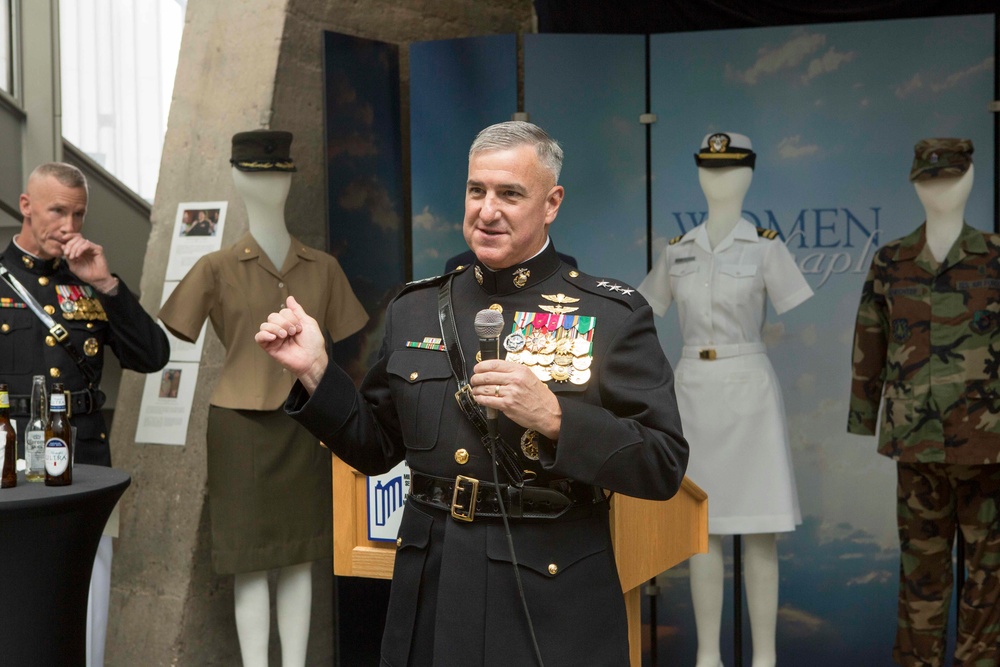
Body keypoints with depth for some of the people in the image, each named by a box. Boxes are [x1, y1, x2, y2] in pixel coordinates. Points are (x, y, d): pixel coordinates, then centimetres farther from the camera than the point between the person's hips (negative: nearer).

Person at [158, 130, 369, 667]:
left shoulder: (322, 269, 5)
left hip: (303, 430, 3)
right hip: (241, 427, -3)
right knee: (250, 562, 0)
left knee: (299, 558, 8)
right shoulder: (216, 269, -4)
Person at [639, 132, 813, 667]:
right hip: (695, 393, 3)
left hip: (749, 390, -3)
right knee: (703, 526, 5)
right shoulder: (678, 250, 9)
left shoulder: (766, 247, -3)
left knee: (759, 530, -2)